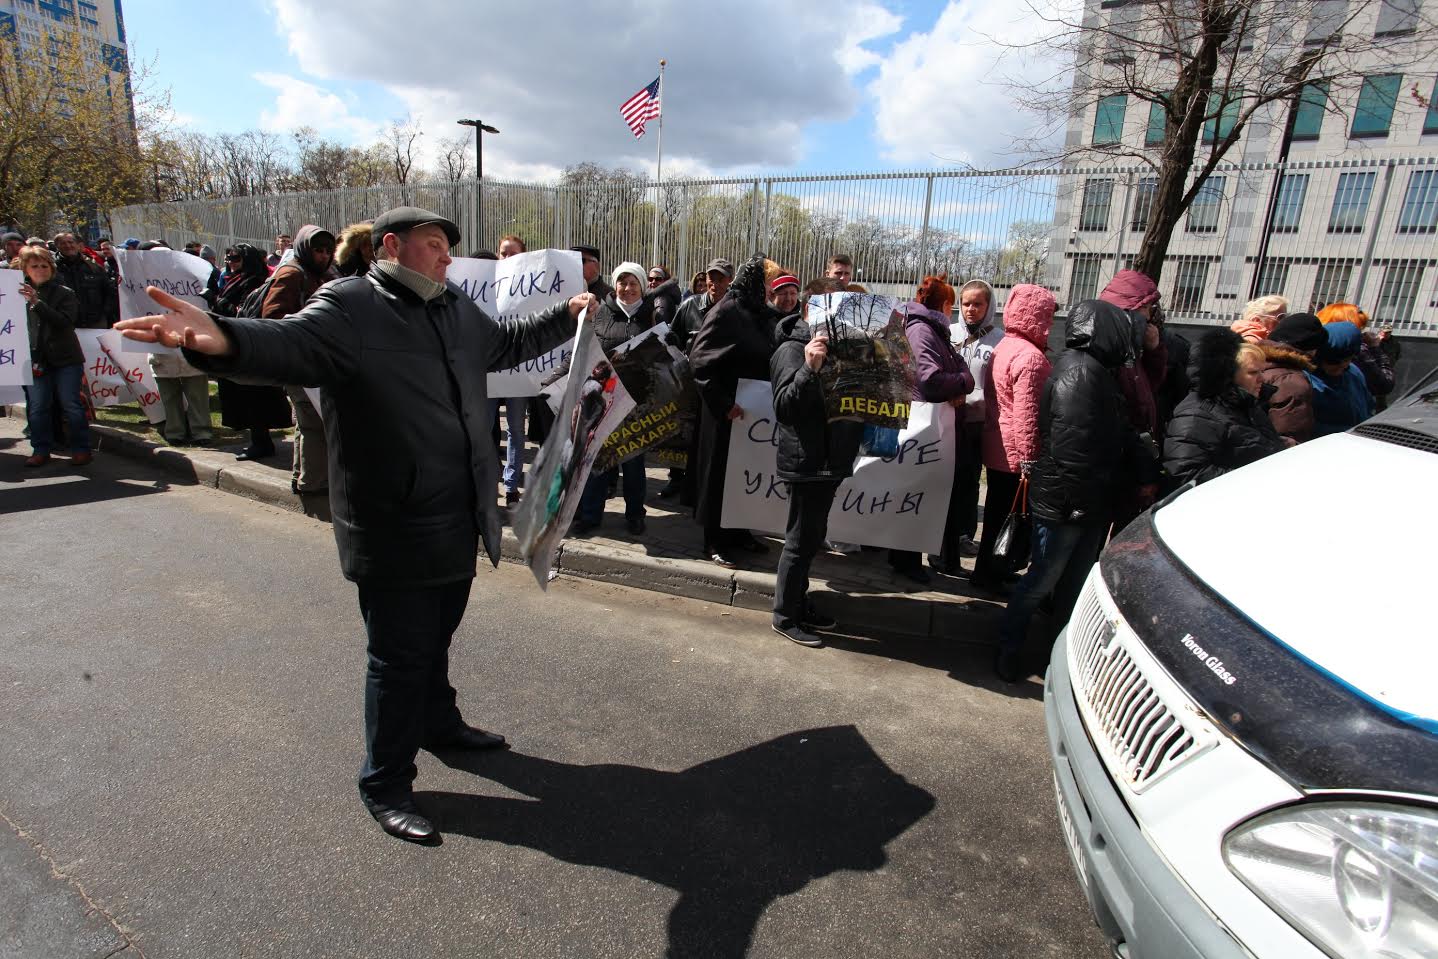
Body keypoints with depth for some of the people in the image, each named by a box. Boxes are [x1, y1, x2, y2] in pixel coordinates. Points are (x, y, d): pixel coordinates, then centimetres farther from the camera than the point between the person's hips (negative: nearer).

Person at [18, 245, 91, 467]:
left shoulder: (65, 293, -1)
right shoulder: (19, 293, 9)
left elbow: (65, 321, -15)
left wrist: (37, 302, -25)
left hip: (65, 358, -3)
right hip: (34, 359, 3)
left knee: (71, 405, 0)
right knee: (37, 407, 6)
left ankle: (81, 449, 7)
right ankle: (40, 450, 14)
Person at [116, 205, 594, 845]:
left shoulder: (458, 309, 11)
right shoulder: (348, 306, -12)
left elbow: (508, 342, 28)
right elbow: (292, 342, -31)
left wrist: (566, 315, 32)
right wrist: (224, 341, -51)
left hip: (457, 522, 8)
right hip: (394, 528, -7)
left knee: (435, 640, 26)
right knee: (400, 656, 5)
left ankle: (440, 725, 49)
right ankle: (385, 784, 25)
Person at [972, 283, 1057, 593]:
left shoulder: (1003, 347, 11)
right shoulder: (1030, 356, -19)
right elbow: (1027, 414, -23)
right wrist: (1029, 462, -21)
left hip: (996, 449, 10)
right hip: (1017, 455, -9)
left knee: (998, 512, 18)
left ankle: (987, 571, 30)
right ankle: (992, 574, 10)